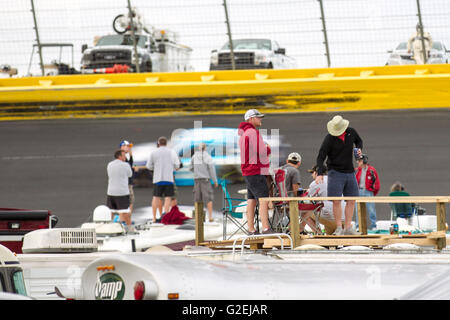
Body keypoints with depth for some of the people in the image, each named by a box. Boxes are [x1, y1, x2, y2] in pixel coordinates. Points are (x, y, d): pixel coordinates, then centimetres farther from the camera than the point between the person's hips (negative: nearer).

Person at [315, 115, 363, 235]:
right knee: (336, 201, -9)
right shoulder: (329, 138, -13)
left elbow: (359, 141, 21)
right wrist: (320, 173, -26)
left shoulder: (351, 132, -1)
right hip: (335, 172, -4)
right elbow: (321, 156, -14)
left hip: (349, 172, 4)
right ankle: (338, 228, -4)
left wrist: (358, 149, -2)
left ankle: (348, 228, 8)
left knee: (351, 200, 3)